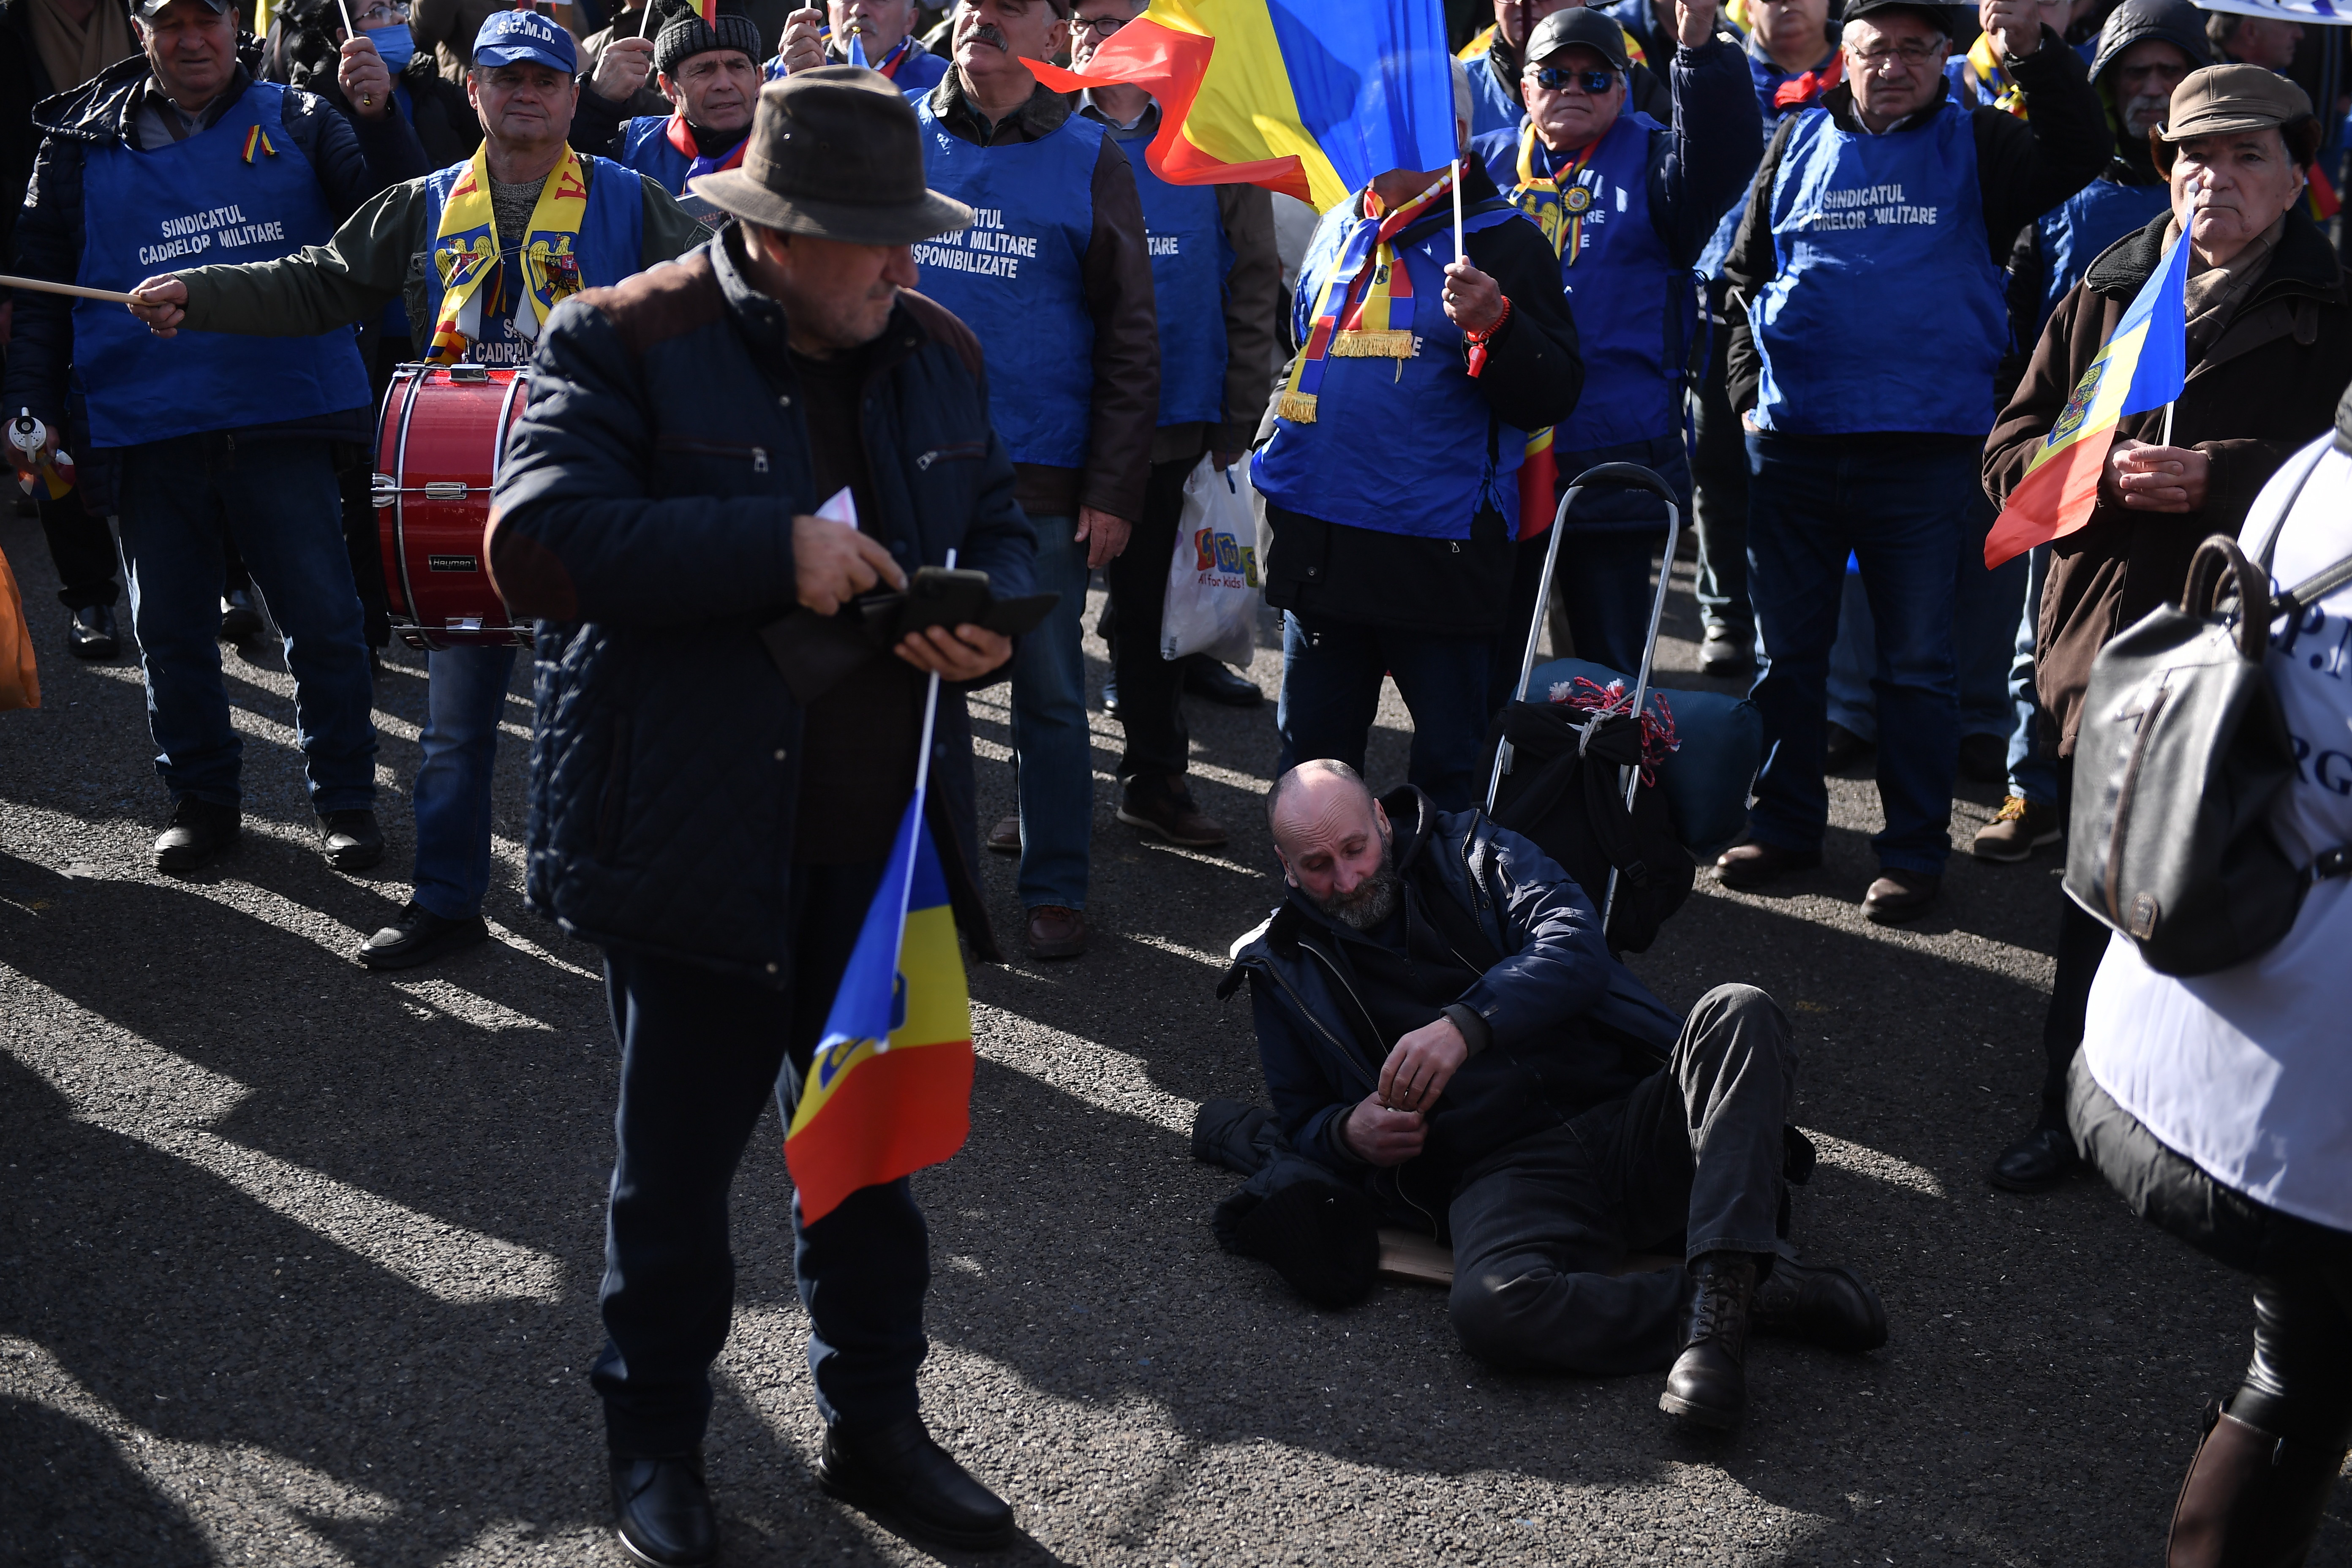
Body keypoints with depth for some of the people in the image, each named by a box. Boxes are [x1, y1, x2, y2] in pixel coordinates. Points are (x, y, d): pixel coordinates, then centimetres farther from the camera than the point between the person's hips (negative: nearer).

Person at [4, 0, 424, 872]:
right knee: (171, 629, 10)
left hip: (283, 420, -1)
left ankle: (344, 799, 15)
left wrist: (380, 116, -15)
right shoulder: (85, 144, 9)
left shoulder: (296, 123, 6)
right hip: (148, 431, 2)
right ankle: (201, 800, 25)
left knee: (323, 618, 1)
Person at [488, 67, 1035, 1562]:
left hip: (884, 837, 5)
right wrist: (776, 551, -26)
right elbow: (539, 542, -22)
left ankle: (876, 1420, 36)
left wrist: (990, 617, -7)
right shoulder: (623, 342, -11)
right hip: (694, 835, -5)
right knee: (679, 1150, 11)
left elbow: (1002, 531, 16)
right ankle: (657, 1438, 32)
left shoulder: (939, 350, 7)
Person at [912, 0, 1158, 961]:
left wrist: (1115, 488, -7)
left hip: (1041, 480, -2)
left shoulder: (1089, 160, 1)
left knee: (1049, 690, 5)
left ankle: (1053, 886, 18)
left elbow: (1130, 339, 0)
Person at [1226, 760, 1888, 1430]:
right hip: (1503, 1172, -1)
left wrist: (1465, 1025, -18)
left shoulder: (1473, 853, 16)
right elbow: (1301, 1122, 23)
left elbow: (1577, 949, -1)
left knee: (1739, 1013, -28)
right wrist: (1350, 1134, -2)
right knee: (1488, 1306, -36)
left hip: (1632, 1119, 2)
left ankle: (1717, 1299, -38)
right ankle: (1764, 1292, -25)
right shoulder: (1285, 970, 19)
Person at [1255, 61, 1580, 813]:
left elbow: (1553, 395, -13)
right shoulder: (1339, 230, 15)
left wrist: (1494, 325, -28)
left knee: (1450, 765, 3)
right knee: (1311, 751, 13)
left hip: (1438, 548, -6)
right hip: (1320, 545, 6)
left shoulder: (1501, 239, -4)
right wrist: (1277, 438, 20)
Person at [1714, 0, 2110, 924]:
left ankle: (1915, 849, 15)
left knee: (1918, 662, 4)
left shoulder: (1976, 145, 5)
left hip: (1925, 444, -2)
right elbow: (1746, 274, 15)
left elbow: (2080, 154, -13)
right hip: (1793, 440, 2)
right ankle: (1785, 824, 24)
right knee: (1787, 649, 11)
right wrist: (1749, 388, 4)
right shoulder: (1800, 141, 10)